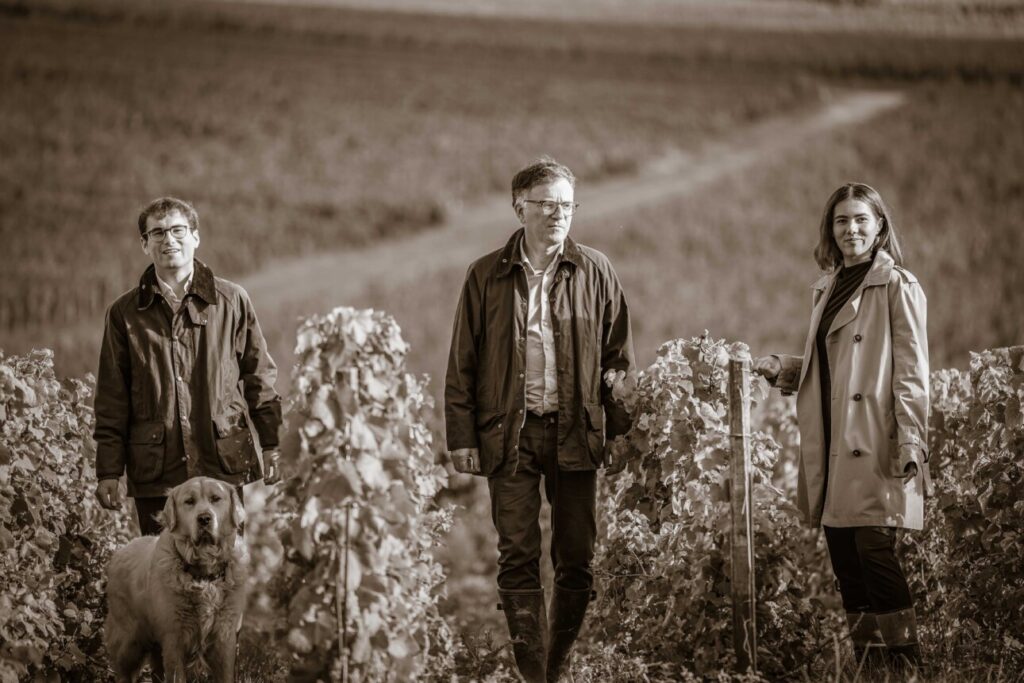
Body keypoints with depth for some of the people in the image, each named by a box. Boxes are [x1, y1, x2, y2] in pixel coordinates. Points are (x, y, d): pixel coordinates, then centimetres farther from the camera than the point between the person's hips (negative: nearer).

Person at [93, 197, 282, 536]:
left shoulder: (232, 301, 6)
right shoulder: (125, 313, 8)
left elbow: (259, 376, 10)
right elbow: (112, 400, 8)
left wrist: (272, 446, 6)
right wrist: (108, 471, 4)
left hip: (228, 468, 0)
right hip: (156, 475, 0)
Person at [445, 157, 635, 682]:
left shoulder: (595, 272, 5)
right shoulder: (487, 276, 4)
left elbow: (618, 357, 7)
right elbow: (462, 363, 5)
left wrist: (621, 432, 1)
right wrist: (462, 437, -1)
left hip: (576, 434, 1)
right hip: (510, 435, -1)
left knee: (576, 560, 3)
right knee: (518, 559, -3)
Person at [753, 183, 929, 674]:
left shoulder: (897, 287, -4)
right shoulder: (828, 288, 17)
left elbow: (911, 371, -9)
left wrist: (911, 441, -16)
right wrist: (783, 368, 7)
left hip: (874, 447, -7)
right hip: (831, 449, 7)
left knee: (875, 552, -12)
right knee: (846, 564, 7)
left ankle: (904, 664, -6)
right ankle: (868, 665, 13)